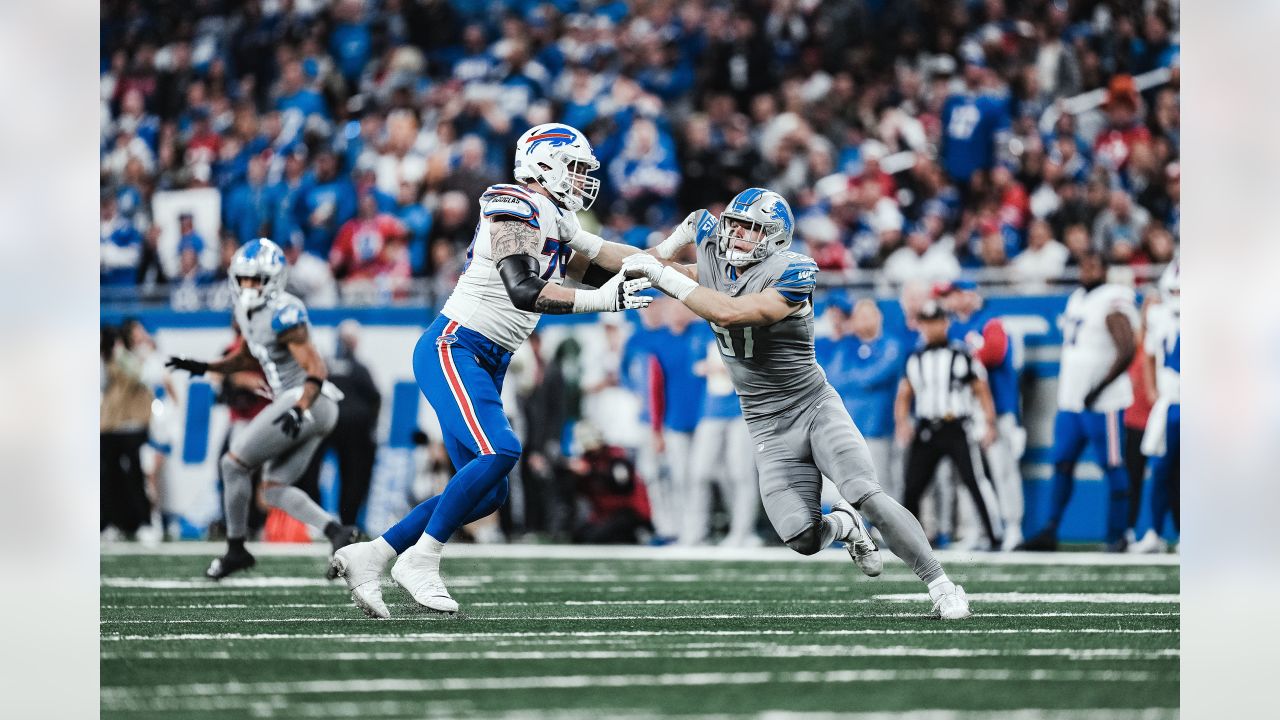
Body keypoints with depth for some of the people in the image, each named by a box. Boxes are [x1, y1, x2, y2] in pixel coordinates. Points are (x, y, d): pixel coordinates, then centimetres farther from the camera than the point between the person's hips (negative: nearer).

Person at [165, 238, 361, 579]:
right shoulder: (247, 312, 12)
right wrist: (204, 367, 20)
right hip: (315, 411, 10)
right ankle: (337, 532, -4)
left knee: (234, 463, -1)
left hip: (308, 401, -10)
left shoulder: (282, 314, -17)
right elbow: (247, 358, 31)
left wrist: (299, 409, -36)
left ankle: (236, 548, 7)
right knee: (274, 490, 10)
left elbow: (316, 368, -23)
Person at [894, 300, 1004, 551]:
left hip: (958, 429, -4)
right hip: (925, 431, 5)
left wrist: (989, 425, -11)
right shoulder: (914, 359, 14)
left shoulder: (962, 355, 1)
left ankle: (995, 538, -16)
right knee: (912, 486, 2)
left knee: (975, 481, -17)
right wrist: (902, 423, -4)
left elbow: (982, 391, 0)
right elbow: (903, 396, 15)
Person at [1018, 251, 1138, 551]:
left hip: (1102, 403, -9)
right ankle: (1049, 532, 10)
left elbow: (1127, 351, -20)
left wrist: (1099, 389, -20)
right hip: (1071, 401, 9)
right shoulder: (1077, 299, 15)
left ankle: (1117, 535, 1)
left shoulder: (1113, 306, -12)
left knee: (1113, 467, -3)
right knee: (1062, 465, 7)